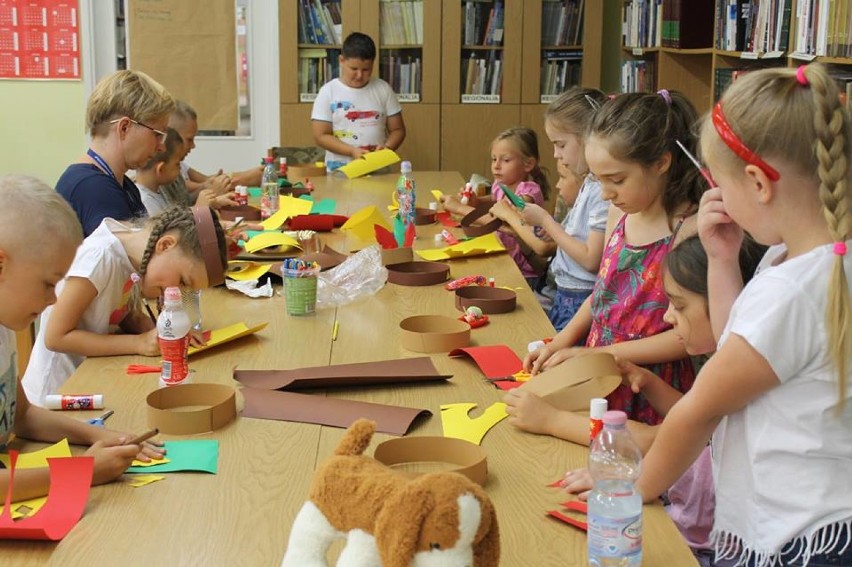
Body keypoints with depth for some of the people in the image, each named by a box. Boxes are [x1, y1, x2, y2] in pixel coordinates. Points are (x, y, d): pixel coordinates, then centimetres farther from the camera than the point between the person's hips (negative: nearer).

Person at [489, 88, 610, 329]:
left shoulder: (604, 190, -18)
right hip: (564, 297, 9)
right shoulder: (589, 184, 12)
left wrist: (546, 221, -12)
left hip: (582, 302, -9)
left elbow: (591, 259, -21)